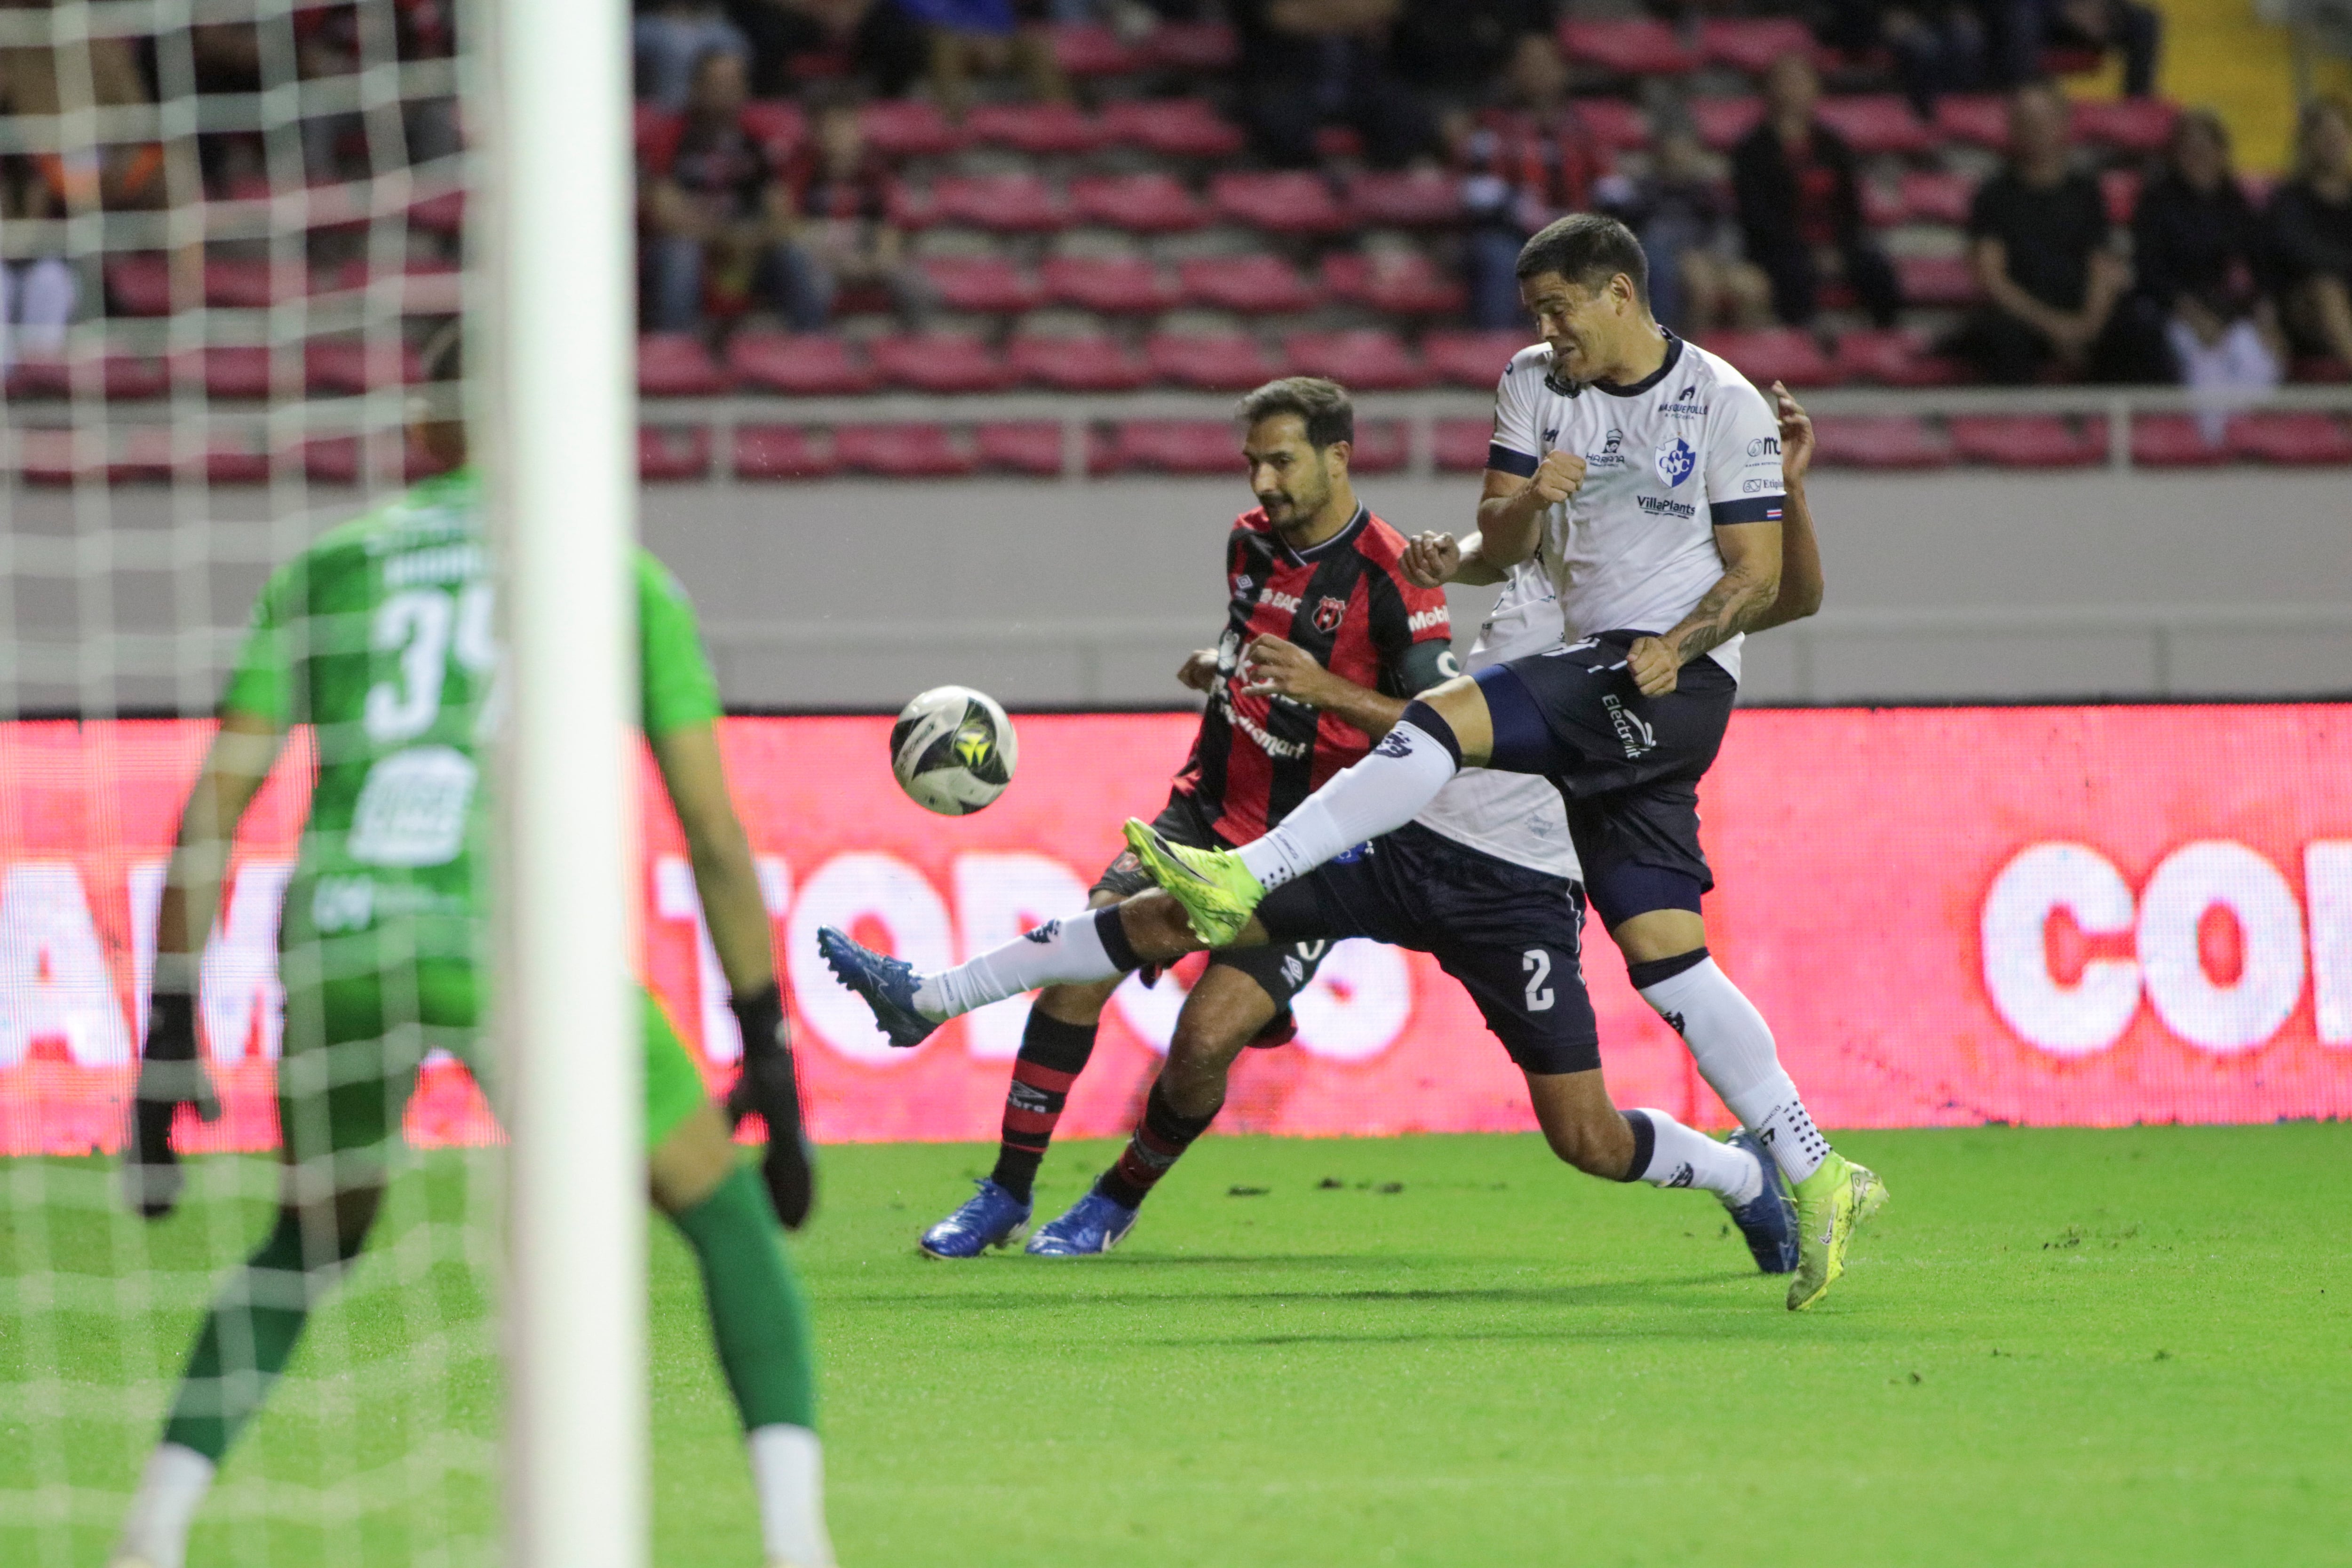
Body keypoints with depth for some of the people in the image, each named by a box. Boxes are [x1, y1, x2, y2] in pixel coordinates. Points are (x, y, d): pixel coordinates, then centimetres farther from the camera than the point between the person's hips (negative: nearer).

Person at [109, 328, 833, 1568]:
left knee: (311, 1246, 27)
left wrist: (167, 1035, 15)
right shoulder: (625, 578, 17)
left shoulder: (327, 567, 21)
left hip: (335, 951, 2)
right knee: (728, 1217, 15)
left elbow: (214, 803, 14)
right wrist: (768, 1052, 16)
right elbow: (714, 832, 11)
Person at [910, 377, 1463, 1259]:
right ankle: (1008, 1193, -7)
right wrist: (1220, 668, 7)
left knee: (1208, 1035, -20)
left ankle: (1118, 1202, 7)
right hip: (1207, 817, 6)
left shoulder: (1389, 581, -13)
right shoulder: (1250, 542, 8)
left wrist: (1327, 690, -29)